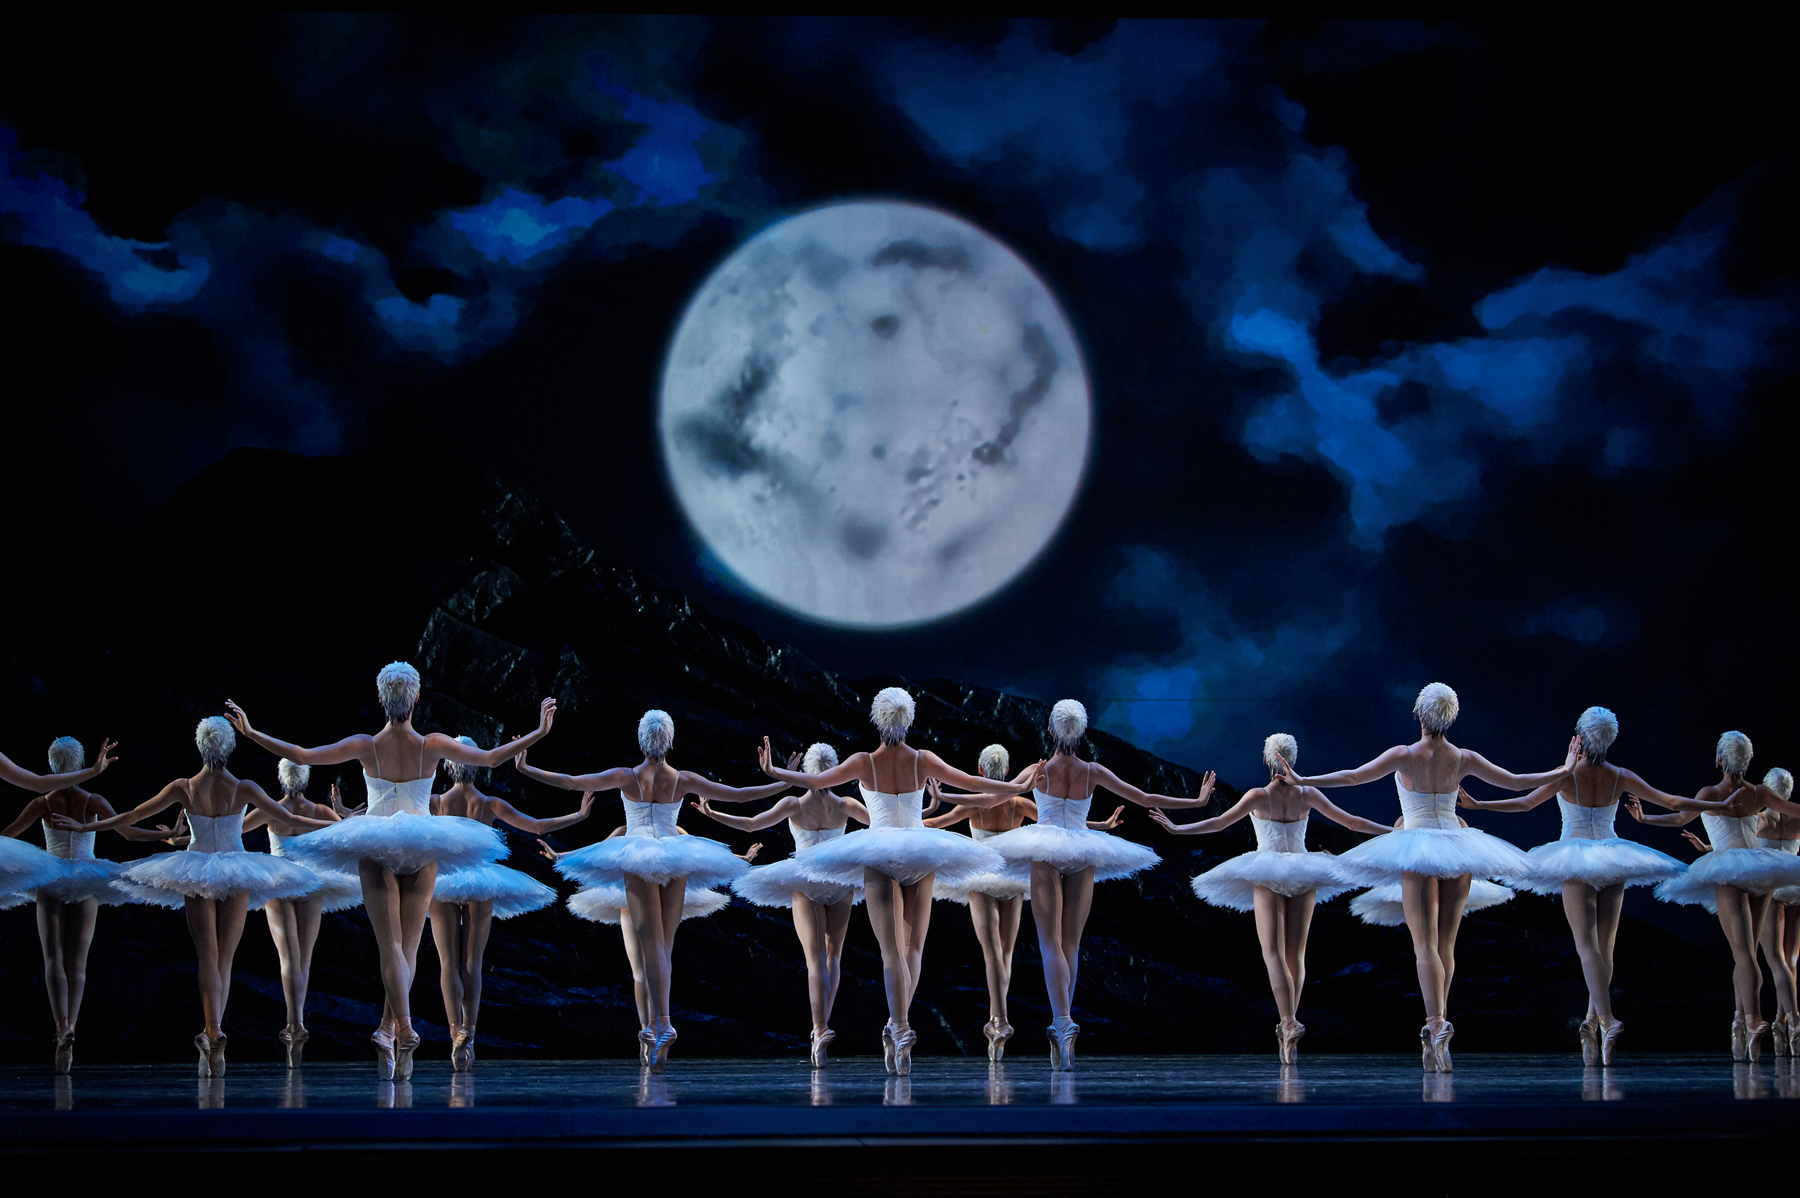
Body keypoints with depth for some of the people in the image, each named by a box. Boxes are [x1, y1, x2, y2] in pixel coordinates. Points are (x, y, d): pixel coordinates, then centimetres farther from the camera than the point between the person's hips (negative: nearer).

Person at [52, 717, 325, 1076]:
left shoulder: (184, 788, -7)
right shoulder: (243, 789, -9)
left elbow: (131, 816, -1)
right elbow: (288, 820, -5)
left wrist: (84, 827, 11)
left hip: (197, 874, 0)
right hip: (237, 876, 0)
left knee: (209, 959, -3)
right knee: (225, 960, 9)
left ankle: (214, 1032, -23)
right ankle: (213, 1037, 6)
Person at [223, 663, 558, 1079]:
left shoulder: (366, 746, -9)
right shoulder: (432, 746, -8)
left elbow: (302, 755, -8)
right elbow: (491, 757, -3)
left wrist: (251, 733, 0)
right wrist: (539, 732, 5)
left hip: (374, 847, -1)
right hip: (422, 848, 1)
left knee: (390, 945, -5)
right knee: (408, 947, 11)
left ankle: (404, 1028, -24)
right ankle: (387, 1029, 4)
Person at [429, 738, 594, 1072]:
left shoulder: (436, 802, -2)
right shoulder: (490, 804, -1)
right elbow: (537, 827, -2)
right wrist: (580, 815, 7)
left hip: (443, 881, -1)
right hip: (481, 884, 1)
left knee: (448, 963, 1)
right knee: (473, 964, 8)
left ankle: (456, 1031, -17)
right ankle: (469, 1034, -1)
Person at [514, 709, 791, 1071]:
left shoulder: (626, 777, -5)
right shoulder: (683, 780, 0)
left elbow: (571, 782, -6)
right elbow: (738, 795, 3)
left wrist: (525, 769, 4)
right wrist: (785, 784, 13)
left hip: (637, 861, -2)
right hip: (677, 863, 2)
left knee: (652, 944, -8)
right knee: (664, 945, 9)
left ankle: (664, 1024, -23)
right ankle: (654, 1028, 8)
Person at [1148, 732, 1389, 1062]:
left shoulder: (1259, 796, -6)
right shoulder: (1307, 794, 2)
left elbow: (1218, 823, -7)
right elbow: (1350, 821, 8)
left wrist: (1177, 829, 1)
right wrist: (1394, 831, 19)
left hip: (1267, 877, -3)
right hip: (1304, 877, 3)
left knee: (1274, 954, -10)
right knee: (1296, 954, 10)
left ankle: (1288, 1022, -29)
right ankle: (1288, 1025, 10)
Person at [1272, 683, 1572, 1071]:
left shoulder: (1405, 756, -8)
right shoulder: (1463, 759, 0)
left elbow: (1353, 776, -11)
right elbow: (1516, 782, 7)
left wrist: (1301, 780, -6)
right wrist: (1563, 772, 22)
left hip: (1417, 849, -3)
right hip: (1457, 848, 3)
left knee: (1425, 944, -8)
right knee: (1446, 944, 11)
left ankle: (1436, 1024, -26)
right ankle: (1436, 1031, 15)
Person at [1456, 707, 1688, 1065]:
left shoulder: (1567, 775, -8)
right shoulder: (1620, 778, 1)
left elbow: (1525, 803, -1)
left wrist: (1477, 804, 8)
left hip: (1575, 860, -3)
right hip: (1612, 861, 3)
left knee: (1588, 946, -11)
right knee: (1605, 948, 11)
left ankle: (1606, 1021, -28)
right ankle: (1592, 1024, 13)